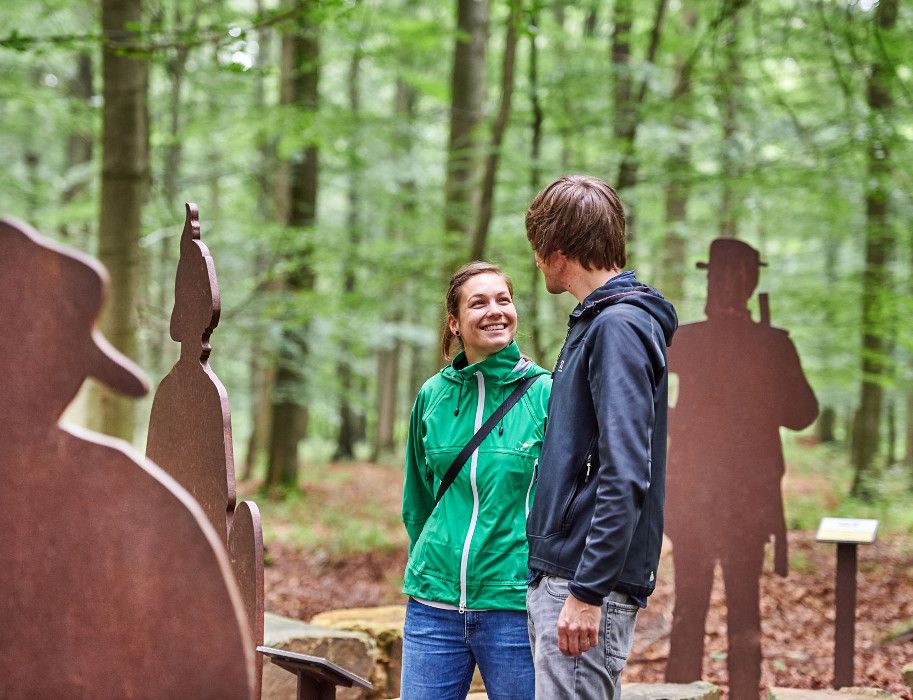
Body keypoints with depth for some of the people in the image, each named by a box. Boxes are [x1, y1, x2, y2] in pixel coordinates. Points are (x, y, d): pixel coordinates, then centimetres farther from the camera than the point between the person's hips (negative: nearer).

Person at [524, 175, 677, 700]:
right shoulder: (596, 322, 17)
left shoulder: (619, 326, -14)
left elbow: (626, 475, -22)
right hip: (557, 575, 10)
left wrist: (588, 591, -24)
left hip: (591, 579, -10)